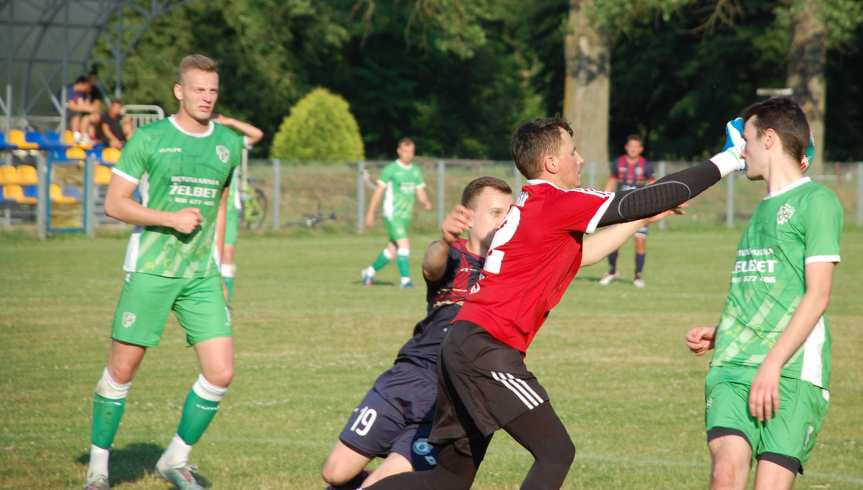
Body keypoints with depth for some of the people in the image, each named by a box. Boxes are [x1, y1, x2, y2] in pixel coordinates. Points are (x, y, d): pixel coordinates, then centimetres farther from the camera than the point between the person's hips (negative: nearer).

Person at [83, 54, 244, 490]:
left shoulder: (229, 143, 9)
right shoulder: (150, 138, -5)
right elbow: (114, 203, -5)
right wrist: (171, 218, -16)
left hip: (201, 275, 4)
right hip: (149, 270, -4)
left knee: (220, 373, -6)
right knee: (122, 370, 0)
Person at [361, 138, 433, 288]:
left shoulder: (416, 171, 10)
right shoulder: (391, 169, -6)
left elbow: (420, 192, 9)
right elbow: (379, 191, -3)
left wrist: (426, 202, -14)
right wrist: (371, 213, -3)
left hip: (406, 215, 6)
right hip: (392, 214, -6)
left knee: (392, 250, 11)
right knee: (404, 244, -18)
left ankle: (370, 272, 30)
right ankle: (405, 279, -15)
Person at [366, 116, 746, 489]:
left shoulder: (531, 205, 18)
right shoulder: (558, 203, -9)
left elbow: (579, 255, 28)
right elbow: (644, 201, -9)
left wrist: (643, 219, 26)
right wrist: (723, 162, -2)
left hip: (463, 343, 10)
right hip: (488, 349, -10)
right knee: (556, 451, -7)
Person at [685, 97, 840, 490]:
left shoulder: (816, 201, -2)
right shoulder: (763, 208, 22)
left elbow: (817, 295, -9)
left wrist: (773, 363, -16)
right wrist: (719, 335, 11)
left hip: (793, 371, -6)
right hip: (732, 368, 6)